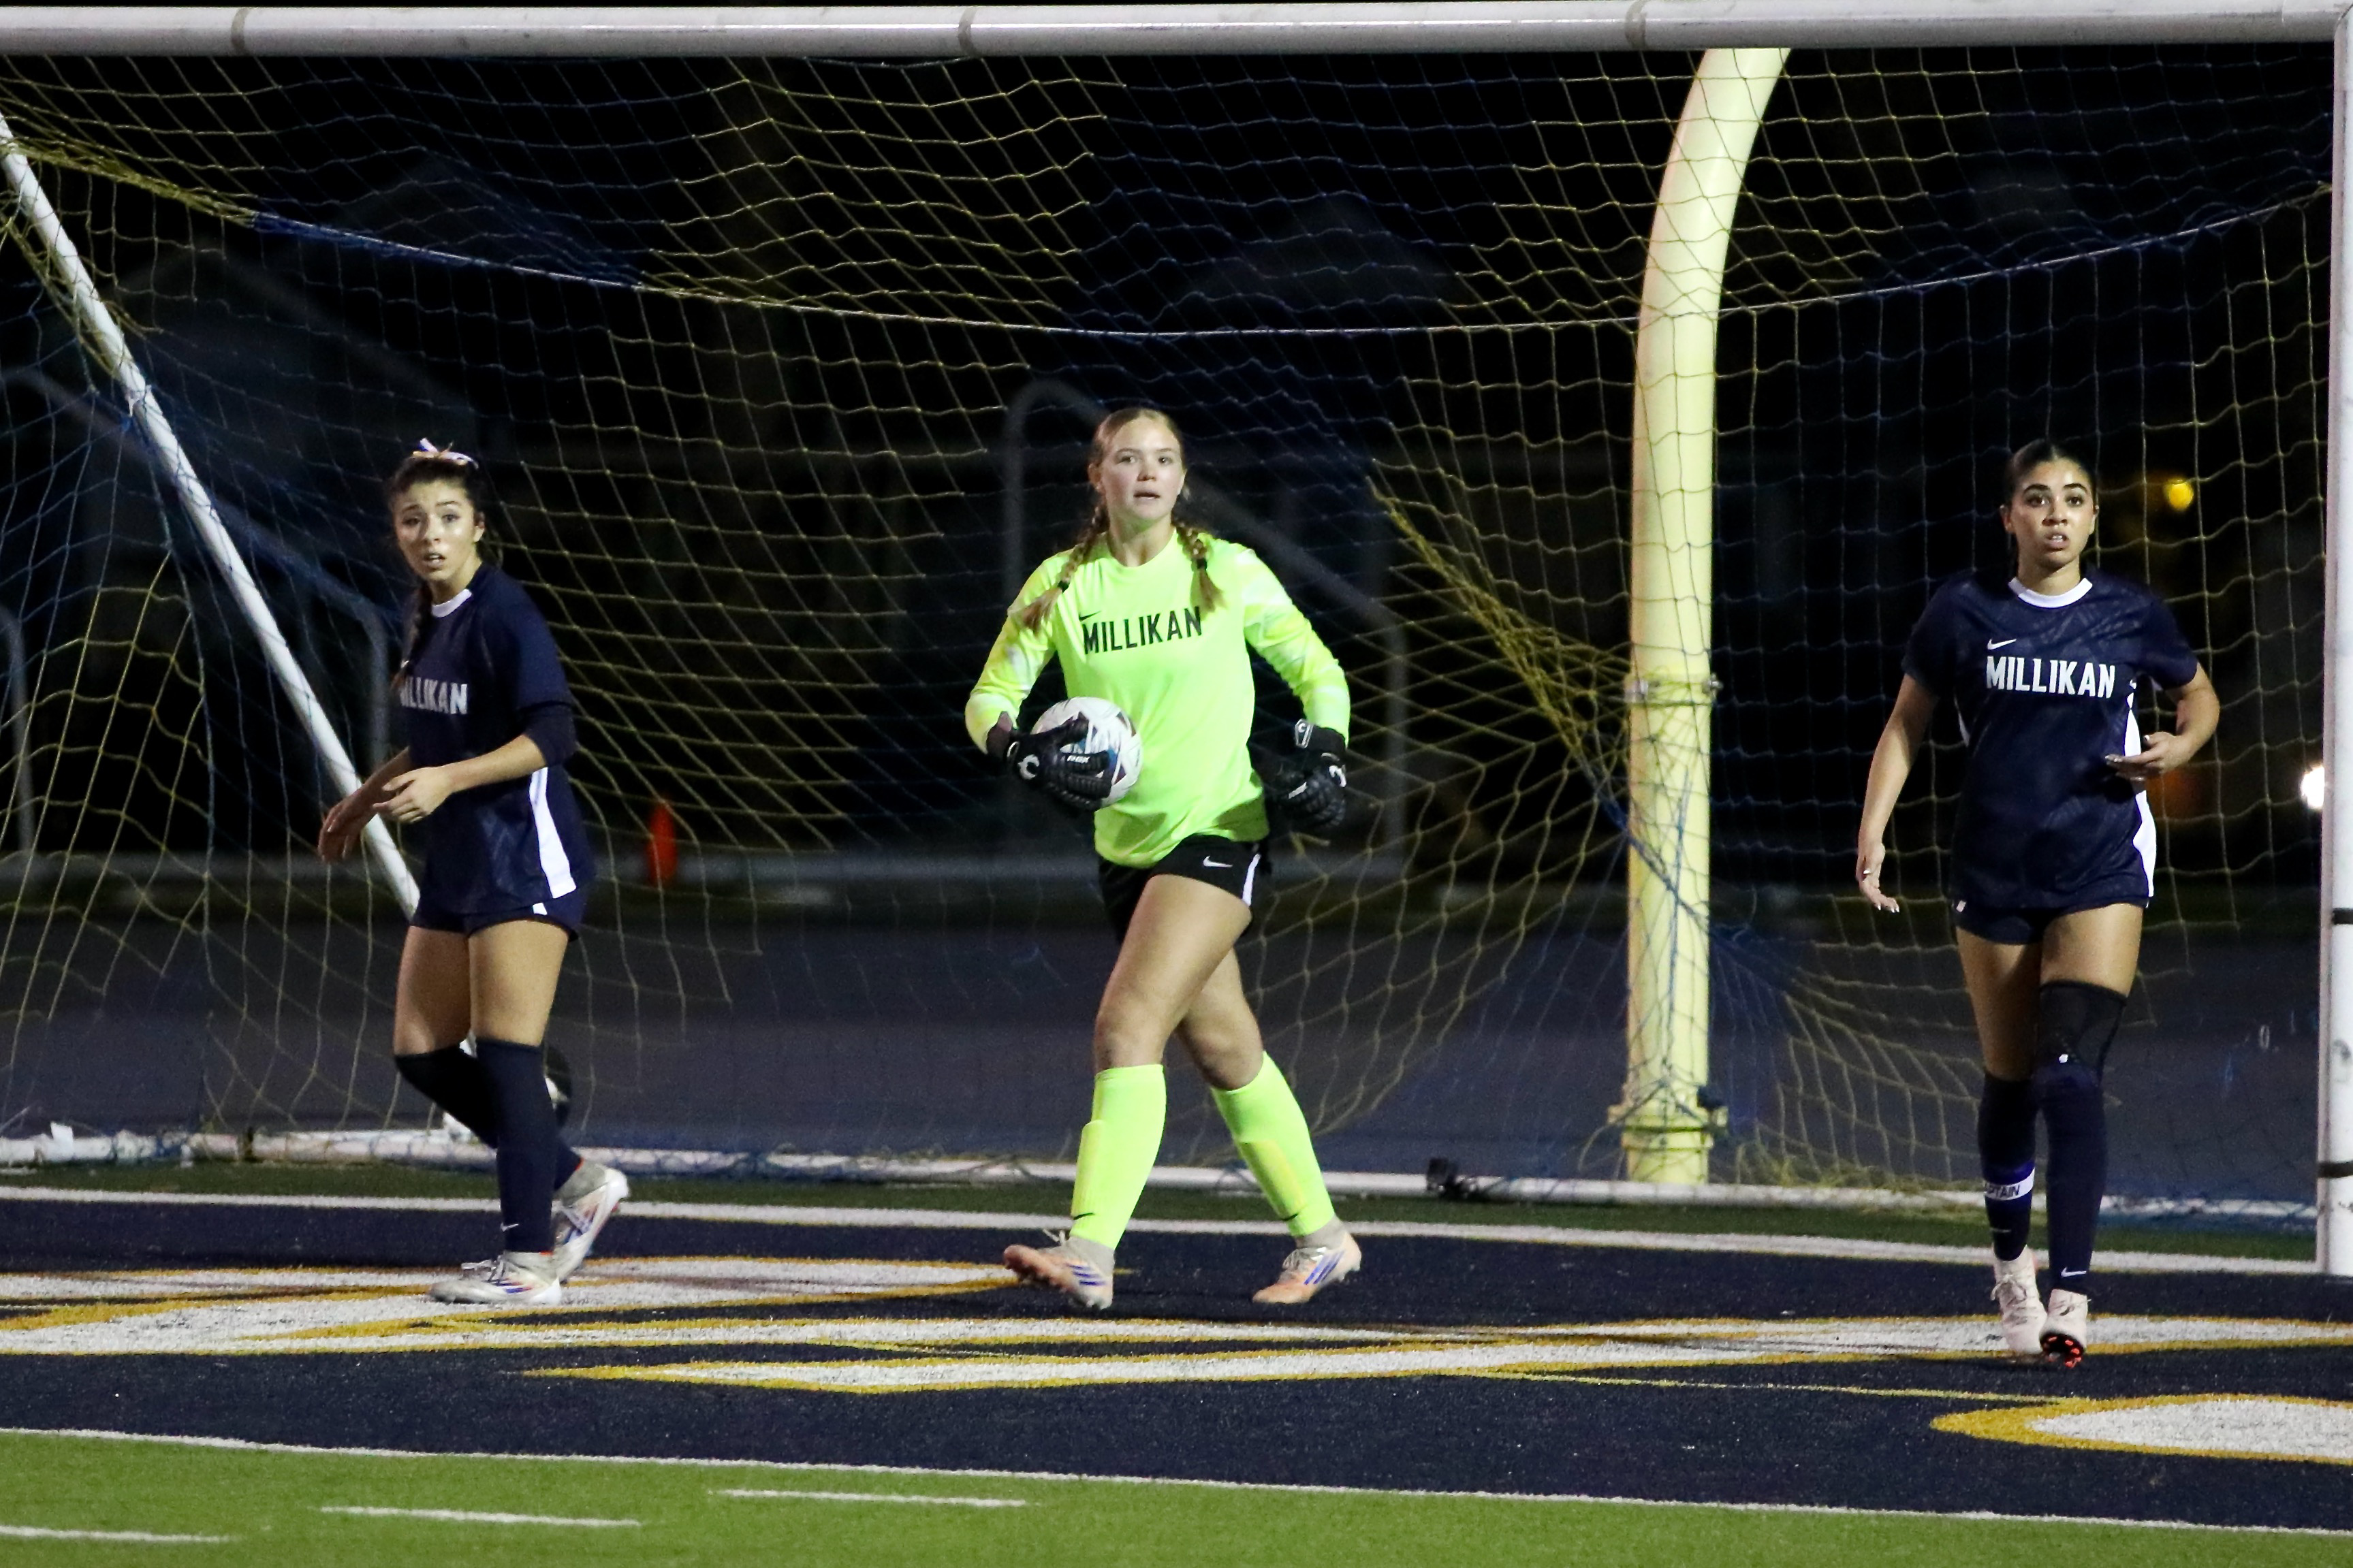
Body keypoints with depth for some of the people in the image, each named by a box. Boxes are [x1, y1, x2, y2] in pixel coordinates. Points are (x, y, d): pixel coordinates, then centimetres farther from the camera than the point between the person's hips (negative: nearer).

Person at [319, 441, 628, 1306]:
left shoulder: (502, 613, -14)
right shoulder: (430, 618, 12)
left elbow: (550, 735, -21)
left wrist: (447, 780, -28)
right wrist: (368, 797, 29)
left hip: (524, 853, -9)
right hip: (456, 861, 9)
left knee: (505, 1053, -11)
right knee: (421, 1052, 7)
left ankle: (530, 1259, -10)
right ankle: (575, 1182, 19)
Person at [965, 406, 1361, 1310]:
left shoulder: (1227, 573, -2)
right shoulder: (1062, 585, 2)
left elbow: (1317, 672, 8)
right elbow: (989, 699, 2)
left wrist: (1322, 753, -9)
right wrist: (1024, 752, -19)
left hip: (1217, 834, -4)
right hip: (1125, 847, 4)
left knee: (1127, 1026, -20)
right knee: (1221, 1049, 12)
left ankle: (1090, 1252, -27)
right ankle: (1320, 1237, 28)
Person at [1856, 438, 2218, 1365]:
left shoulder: (2131, 616, 2)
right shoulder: (1965, 613, 0)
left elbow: (2199, 695, 19)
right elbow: (1907, 722, 10)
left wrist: (2179, 747, -2)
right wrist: (1874, 828, -1)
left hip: (2102, 870, -1)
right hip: (1995, 871, 1)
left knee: (2072, 1075, -17)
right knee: (2010, 1081, 9)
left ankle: (2071, 1292, -20)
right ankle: (2011, 1261, 35)